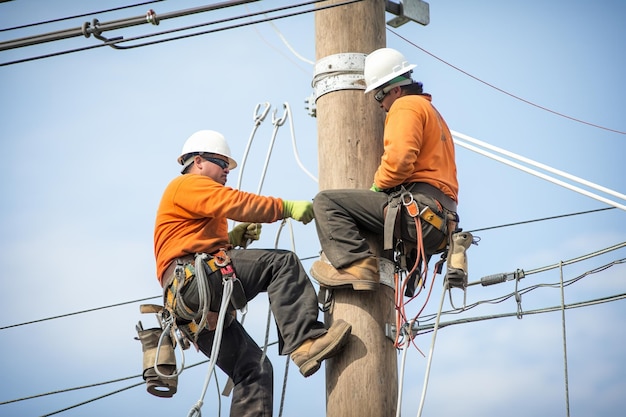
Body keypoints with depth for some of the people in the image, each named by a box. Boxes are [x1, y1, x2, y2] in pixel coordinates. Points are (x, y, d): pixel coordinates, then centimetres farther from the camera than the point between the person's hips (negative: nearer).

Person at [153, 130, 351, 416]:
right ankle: (304, 342, -34)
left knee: (254, 370, 3)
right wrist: (287, 207, -12)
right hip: (195, 282, -10)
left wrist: (231, 239, 14)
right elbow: (236, 203, -11)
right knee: (281, 262, -20)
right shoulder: (188, 185, 6)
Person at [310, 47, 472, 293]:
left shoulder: (406, 105, -1)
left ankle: (355, 264, -27)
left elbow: (399, 158, -17)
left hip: (416, 208, -10)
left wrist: (379, 184, -1)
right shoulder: (431, 112, 31)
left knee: (326, 201, -13)